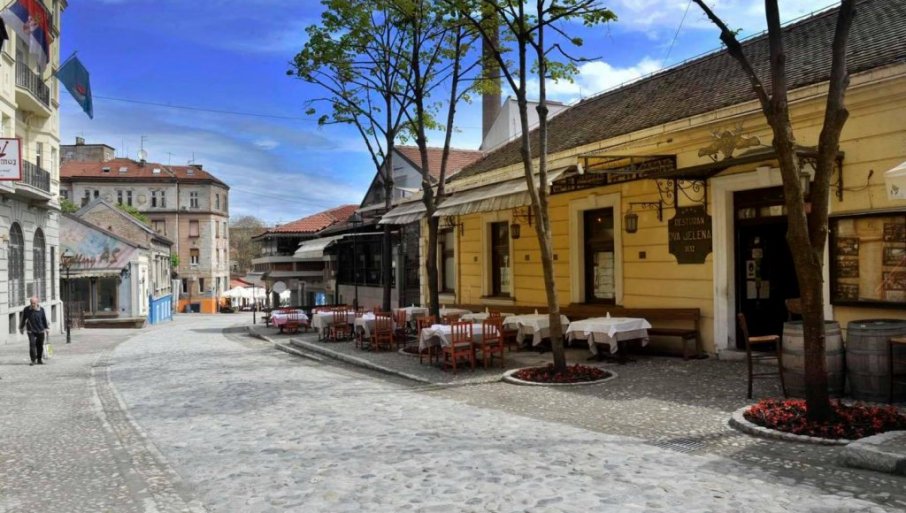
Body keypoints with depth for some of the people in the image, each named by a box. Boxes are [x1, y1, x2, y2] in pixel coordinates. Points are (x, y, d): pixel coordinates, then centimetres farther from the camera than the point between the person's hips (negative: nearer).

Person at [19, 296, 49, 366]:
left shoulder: (41, 310, -3)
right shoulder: (26, 310, -4)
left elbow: (44, 319, 7)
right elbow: (23, 319, 9)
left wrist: (47, 328, 9)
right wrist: (21, 328, 16)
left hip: (40, 331, 1)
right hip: (31, 331, -1)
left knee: (40, 345, 6)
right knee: (32, 344, -13)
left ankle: (39, 359, 21)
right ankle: (33, 360, -6)